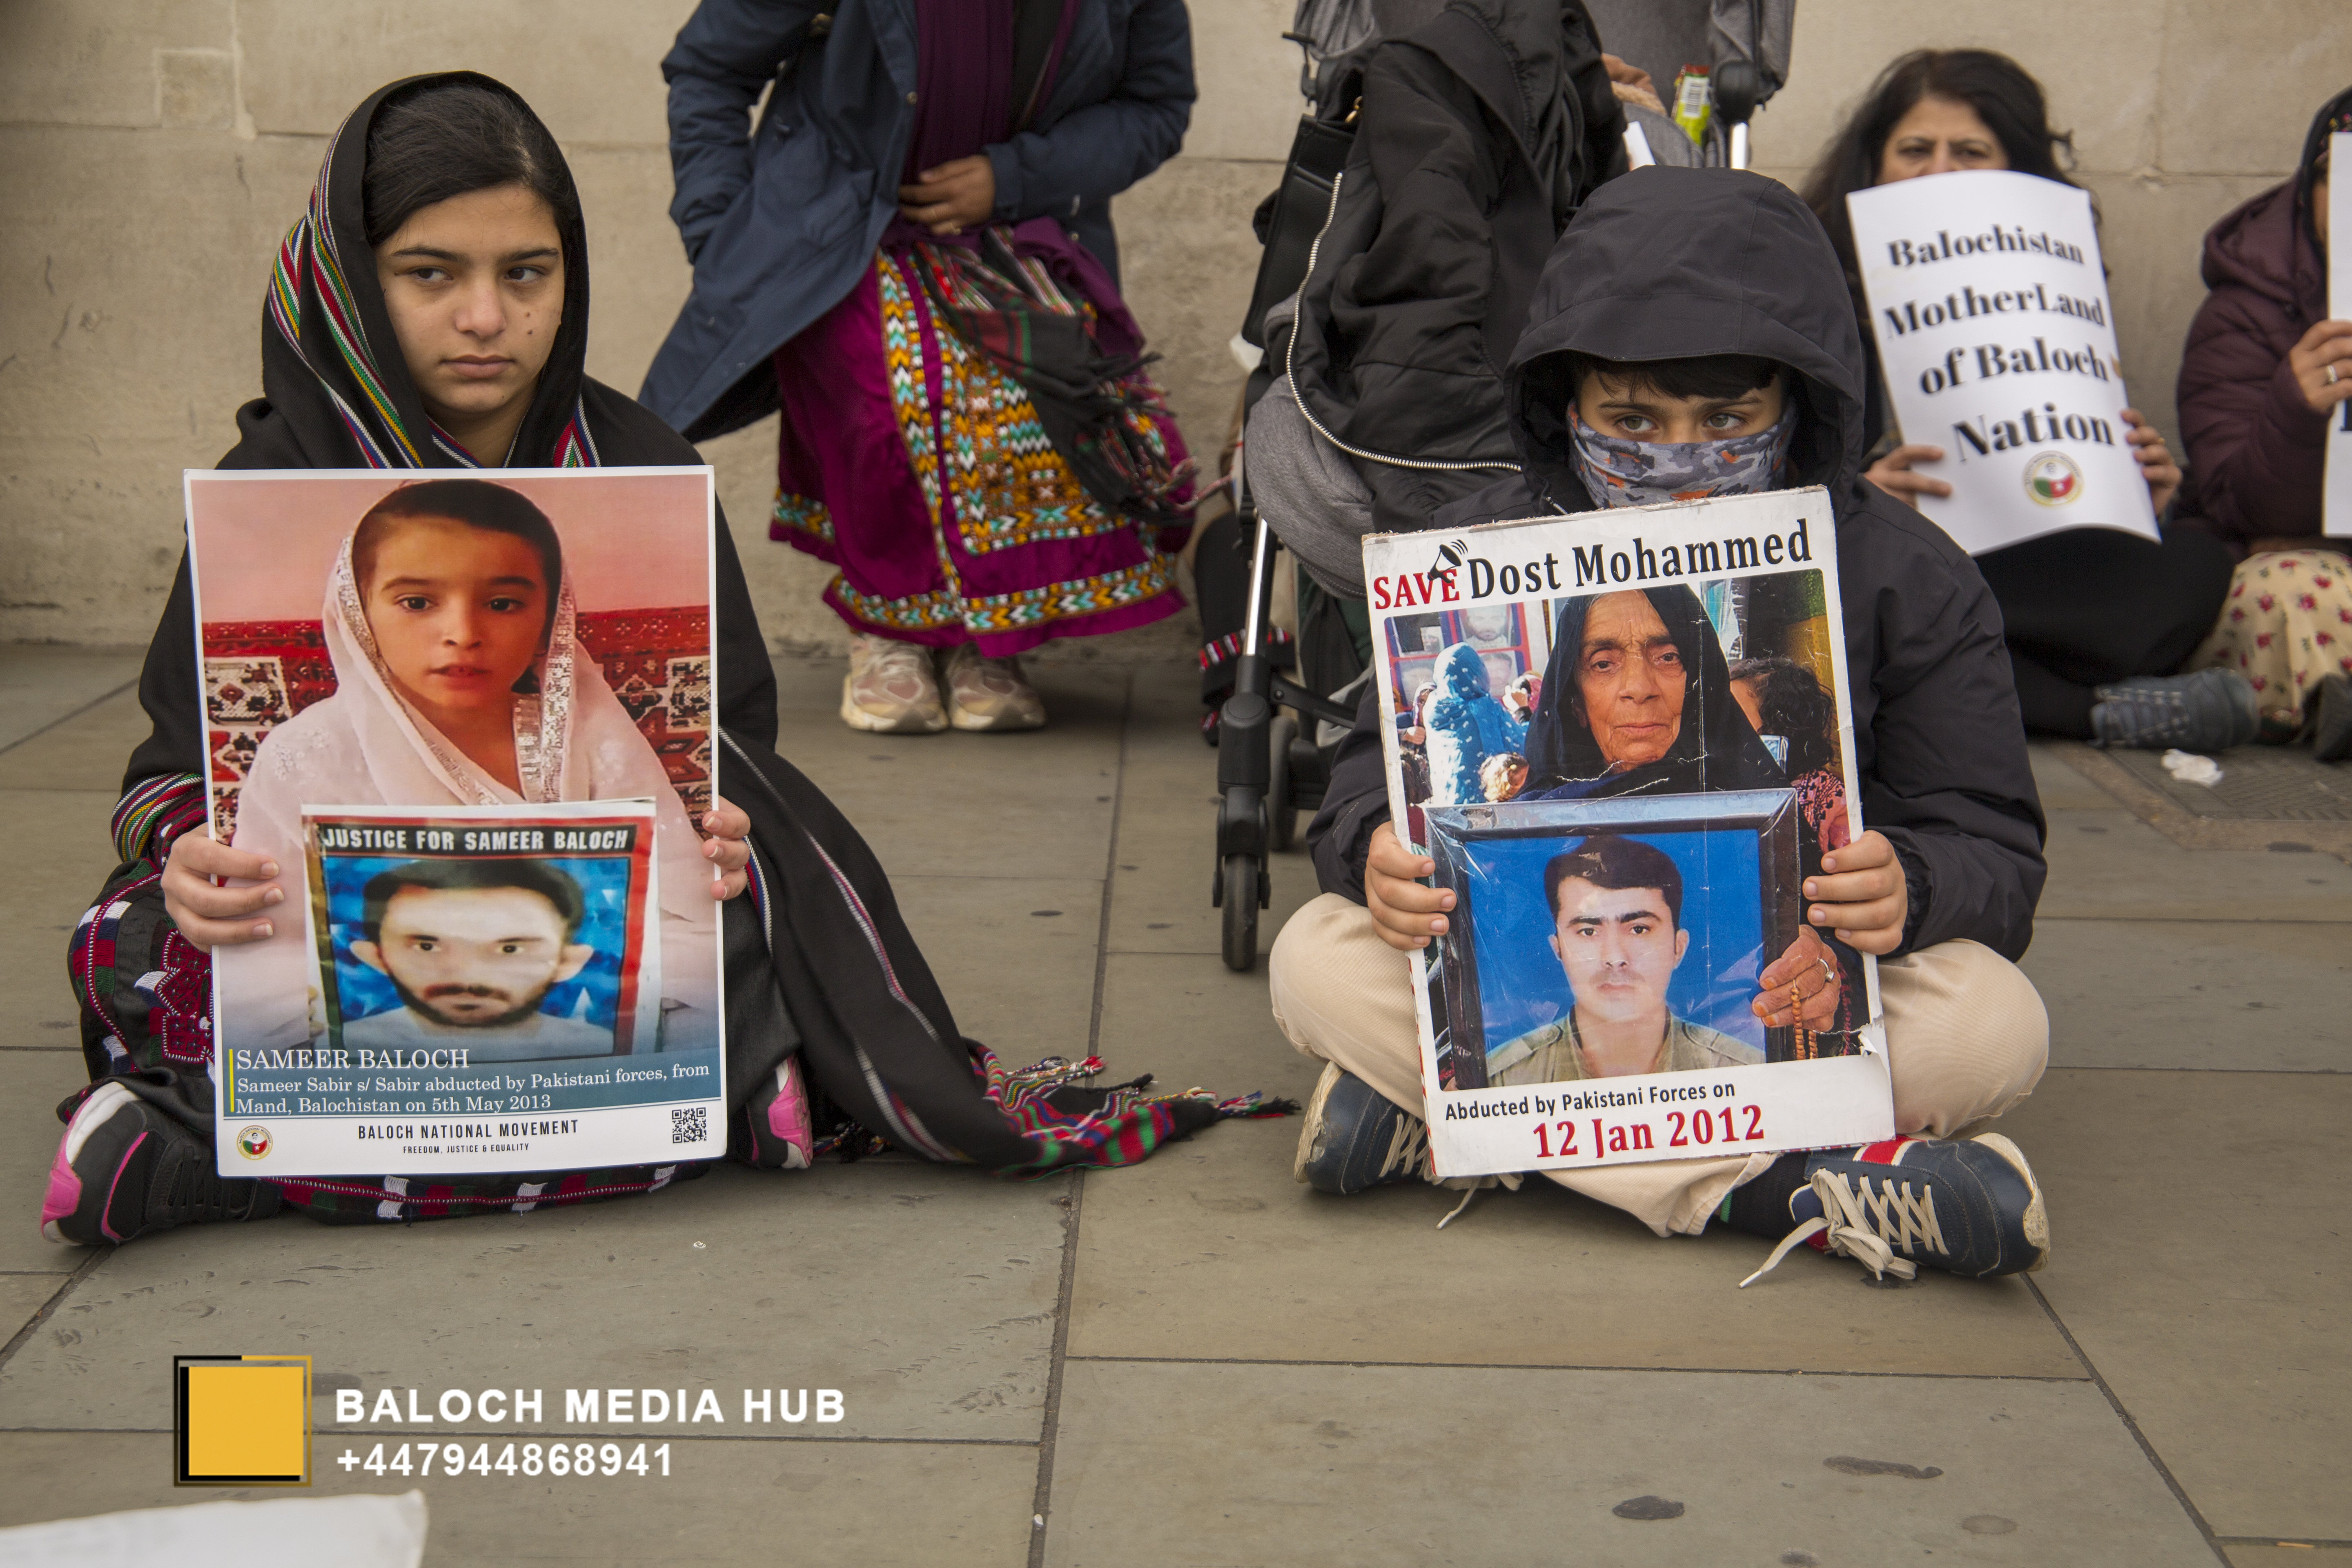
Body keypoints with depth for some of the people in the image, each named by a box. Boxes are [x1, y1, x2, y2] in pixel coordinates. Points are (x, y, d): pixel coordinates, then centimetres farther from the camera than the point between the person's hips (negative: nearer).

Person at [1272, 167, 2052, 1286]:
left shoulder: (1903, 581, -6)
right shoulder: (1483, 552, -2)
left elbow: (1992, 850, -7)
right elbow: (1379, 768, -1)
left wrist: (1907, 886, -34)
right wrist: (1379, 850, -28)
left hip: (1794, 987, -1)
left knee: (1991, 1026, -30)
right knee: (1321, 962, -27)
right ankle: (1782, 1187, -32)